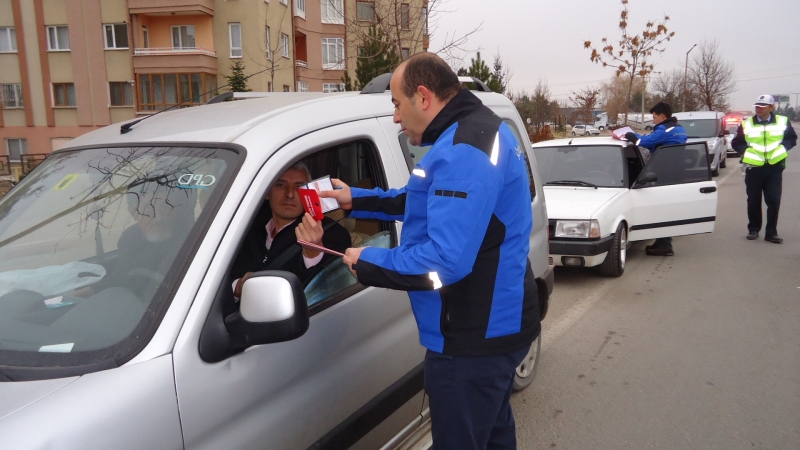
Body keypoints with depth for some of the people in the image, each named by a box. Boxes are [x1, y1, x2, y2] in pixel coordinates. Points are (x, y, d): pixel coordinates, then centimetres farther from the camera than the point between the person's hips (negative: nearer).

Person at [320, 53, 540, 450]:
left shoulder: (464, 150, -25)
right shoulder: (478, 131, 11)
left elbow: (446, 260, -32)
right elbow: (430, 203, 23)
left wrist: (369, 263, -18)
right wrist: (358, 200, 20)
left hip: (474, 337, -10)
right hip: (493, 324, 11)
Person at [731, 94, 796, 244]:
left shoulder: (783, 122, 4)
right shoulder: (746, 124, 2)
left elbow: (792, 138, 12)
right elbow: (736, 143, 8)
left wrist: (782, 148, -6)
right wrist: (746, 151, -8)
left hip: (775, 168, 0)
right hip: (753, 168, 0)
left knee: (774, 201, -1)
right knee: (753, 201, 8)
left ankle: (771, 232, 7)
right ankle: (753, 229, 21)